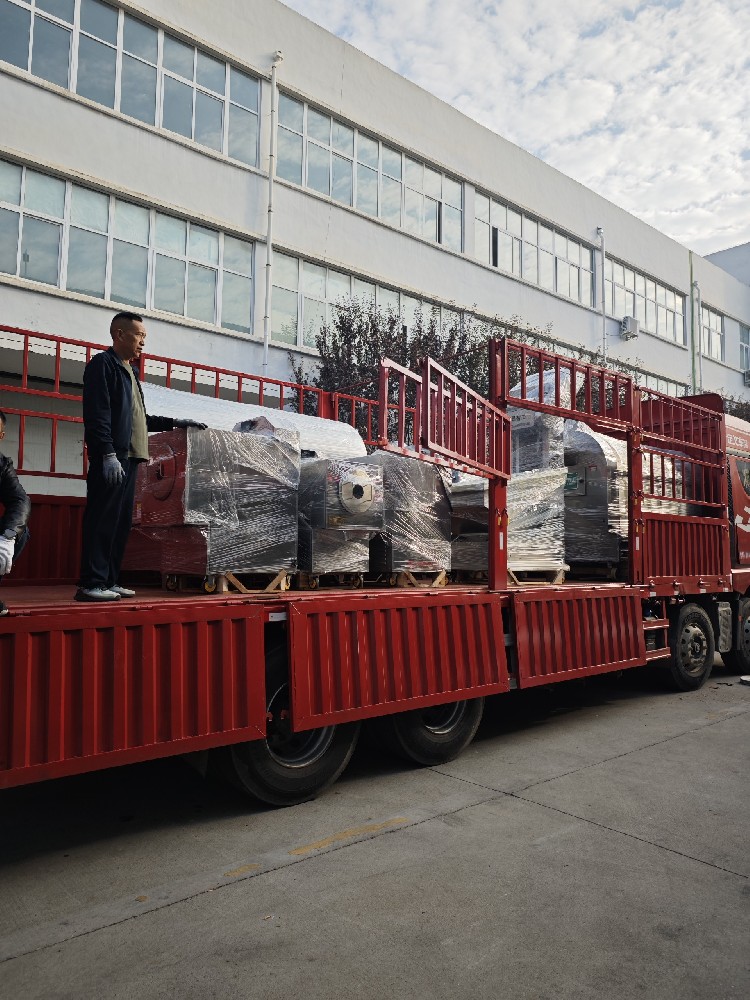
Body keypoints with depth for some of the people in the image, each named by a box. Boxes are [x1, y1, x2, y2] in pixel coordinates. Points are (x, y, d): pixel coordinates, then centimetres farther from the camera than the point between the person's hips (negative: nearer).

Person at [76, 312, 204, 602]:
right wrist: (108, 454, -20)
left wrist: (175, 422, 28)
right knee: (102, 520, -10)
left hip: (129, 458, 9)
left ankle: (110, 581, 13)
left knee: (121, 522, 8)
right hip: (112, 458, -9)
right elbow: (98, 414, -13)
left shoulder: (128, 371, 25)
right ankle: (91, 584, -8)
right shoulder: (103, 364, -2)